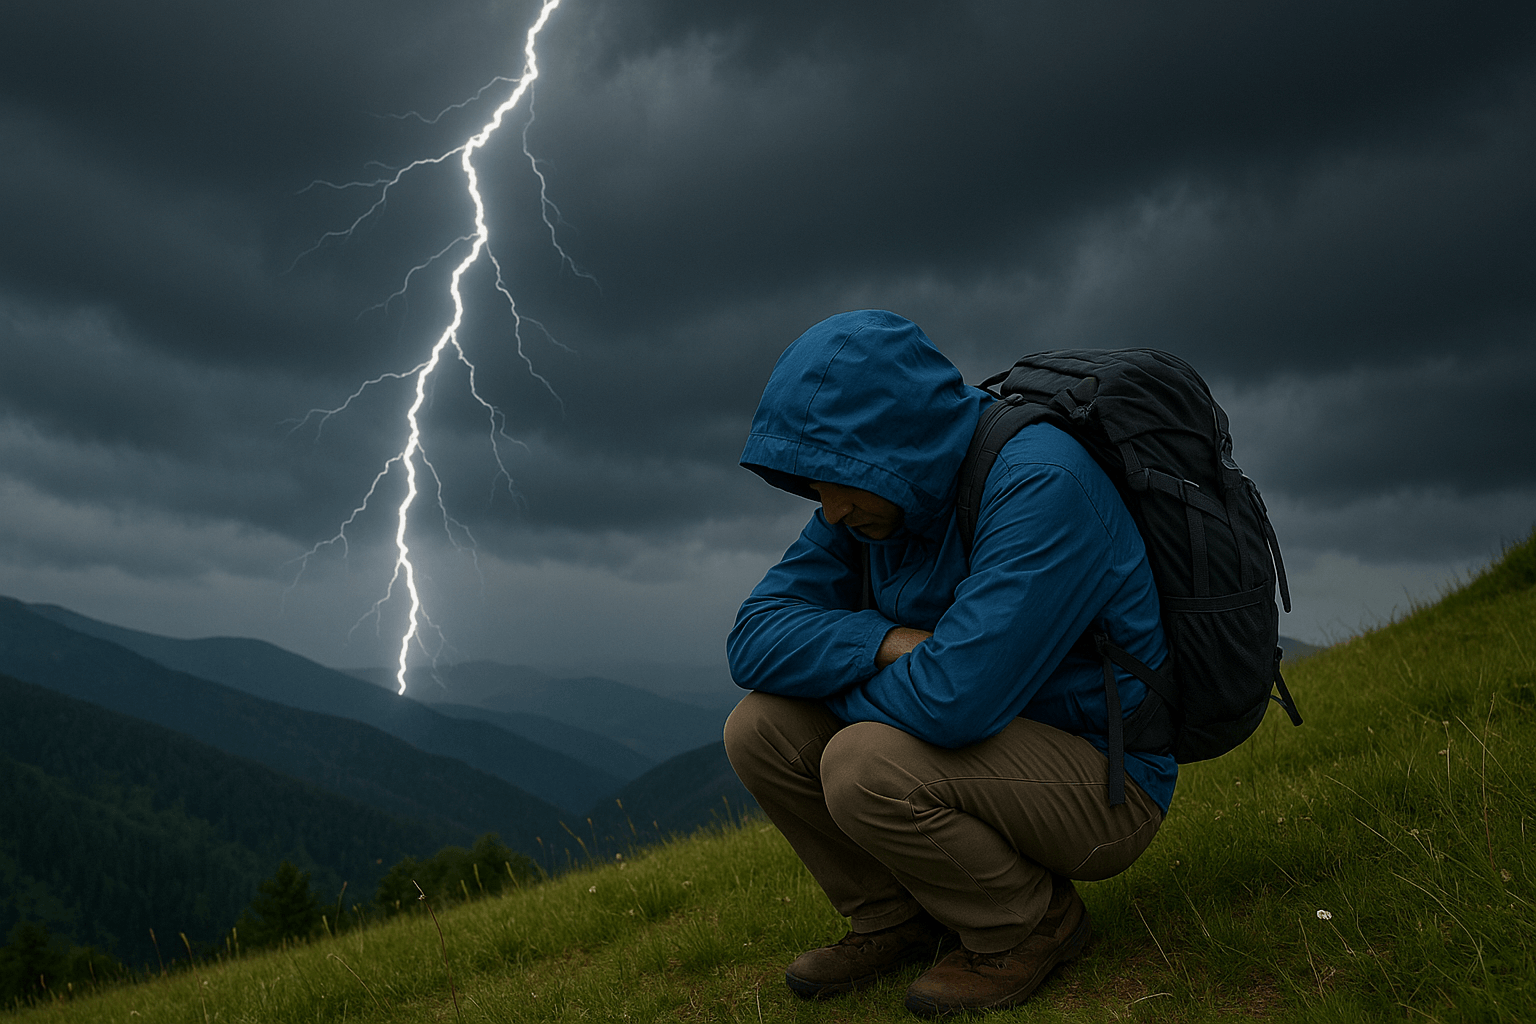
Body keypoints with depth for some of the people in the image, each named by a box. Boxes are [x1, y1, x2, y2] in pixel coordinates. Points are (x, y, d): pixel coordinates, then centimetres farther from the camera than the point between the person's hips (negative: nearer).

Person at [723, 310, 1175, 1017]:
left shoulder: (1042, 483, -26)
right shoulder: (871, 504, -1)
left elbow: (952, 700, -34)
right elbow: (755, 640, -6)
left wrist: (829, 671, -14)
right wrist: (887, 641, -23)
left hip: (1103, 785, -7)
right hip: (988, 754, 7)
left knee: (864, 763, -31)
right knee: (759, 729, -7)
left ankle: (1033, 923, -3)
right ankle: (895, 922, 11)